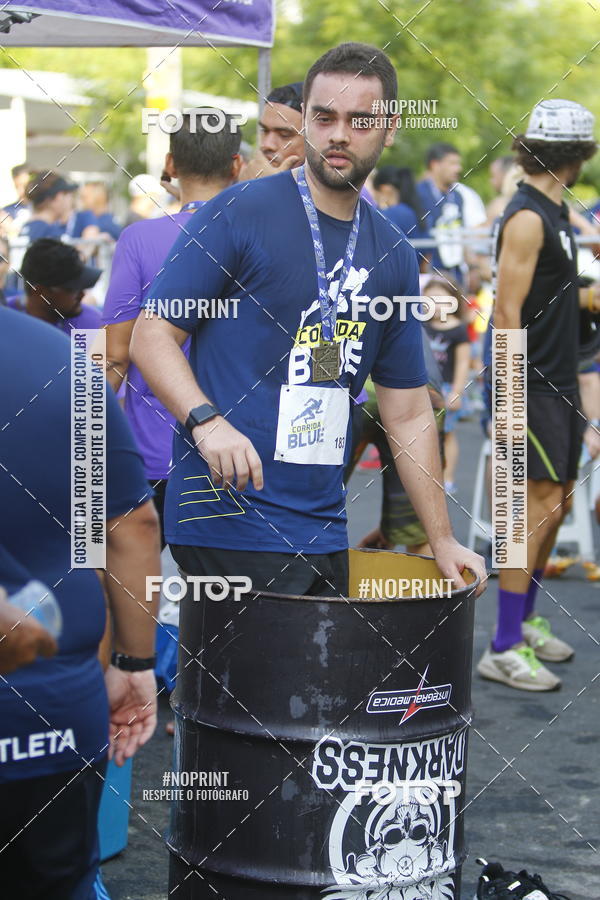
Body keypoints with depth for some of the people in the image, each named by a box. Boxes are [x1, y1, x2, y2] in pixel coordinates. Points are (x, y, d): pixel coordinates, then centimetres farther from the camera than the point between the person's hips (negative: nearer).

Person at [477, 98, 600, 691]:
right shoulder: (526, 219, -16)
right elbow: (507, 314, -19)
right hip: (531, 383, -10)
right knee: (540, 503, -11)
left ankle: (524, 620, 27)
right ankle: (503, 650, -8)